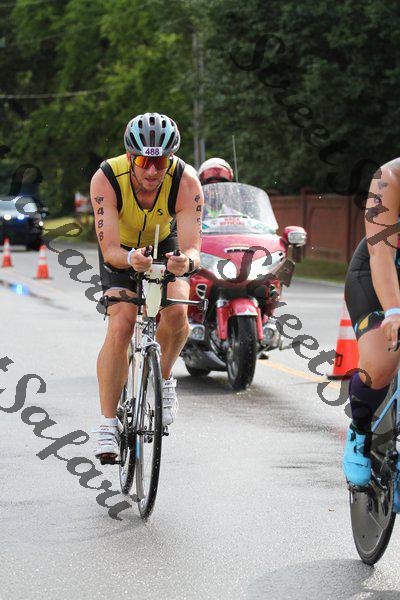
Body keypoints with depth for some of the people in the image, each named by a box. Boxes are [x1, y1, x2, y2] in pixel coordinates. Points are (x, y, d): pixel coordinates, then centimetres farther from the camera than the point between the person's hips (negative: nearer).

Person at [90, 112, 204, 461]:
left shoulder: (187, 182, -32)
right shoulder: (106, 179, -33)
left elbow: (192, 248, -36)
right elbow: (110, 250, -35)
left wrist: (186, 262, -59)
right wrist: (131, 259, -57)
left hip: (165, 244, 1)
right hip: (121, 251, -1)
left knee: (177, 314, -25)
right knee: (120, 327, -19)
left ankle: (163, 377, 5)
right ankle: (108, 425, -12)